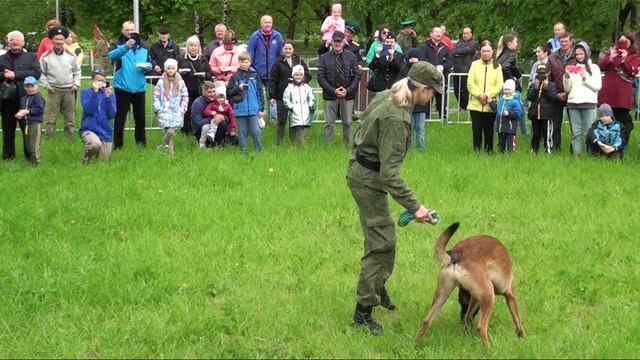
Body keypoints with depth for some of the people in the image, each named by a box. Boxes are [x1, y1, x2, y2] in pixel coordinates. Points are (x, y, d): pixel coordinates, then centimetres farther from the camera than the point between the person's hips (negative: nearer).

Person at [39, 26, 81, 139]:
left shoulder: (71, 56, 3)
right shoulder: (46, 56, -4)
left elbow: (77, 71, 12)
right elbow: (41, 73, 1)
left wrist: (76, 85, 2)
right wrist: (47, 85, -6)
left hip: (69, 91, 2)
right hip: (54, 91, -2)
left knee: (70, 117, 9)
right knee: (50, 117, -2)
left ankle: (70, 137, 19)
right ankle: (49, 137, 3)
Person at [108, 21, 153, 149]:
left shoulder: (143, 47, 11)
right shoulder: (119, 45, -2)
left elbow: (149, 63, 18)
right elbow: (112, 56, -23)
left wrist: (147, 66, -7)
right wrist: (126, 46, -39)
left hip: (139, 87, 4)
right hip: (123, 87, -4)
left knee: (140, 117, 12)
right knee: (120, 118, -2)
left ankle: (141, 141, 25)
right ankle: (118, 144, 2)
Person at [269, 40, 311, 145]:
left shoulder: (300, 62, 9)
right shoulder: (278, 63, 2)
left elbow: (307, 76, 13)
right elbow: (273, 80, 0)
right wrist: (272, 96, -6)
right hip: (282, 96, -2)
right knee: (282, 121, 1)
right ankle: (278, 143, 5)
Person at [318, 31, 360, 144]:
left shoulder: (351, 57, 5)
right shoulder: (325, 58, 2)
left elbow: (357, 75, 4)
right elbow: (321, 77, -2)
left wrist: (348, 90, -9)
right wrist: (333, 91, -12)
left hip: (347, 95, 1)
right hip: (330, 96, -1)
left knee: (347, 123, 6)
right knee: (329, 123, 1)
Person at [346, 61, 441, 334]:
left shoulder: (386, 97, -1)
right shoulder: (396, 119, -30)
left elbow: (365, 131, 16)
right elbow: (389, 173, -32)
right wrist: (414, 207, -31)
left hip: (360, 170, 10)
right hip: (368, 180, -10)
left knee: (384, 235, 23)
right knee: (381, 243, -6)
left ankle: (378, 287, 41)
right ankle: (363, 312, 0)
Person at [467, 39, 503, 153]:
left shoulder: (497, 66, 6)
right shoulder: (475, 64, 6)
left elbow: (499, 85, -3)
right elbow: (470, 83, -2)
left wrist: (488, 95, -17)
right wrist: (479, 94, -16)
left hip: (491, 105, 0)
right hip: (476, 104, 0)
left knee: (489, 130, 5)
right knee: (477, 129, 0)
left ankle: (489, 151, 15)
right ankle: (476, 151, 8)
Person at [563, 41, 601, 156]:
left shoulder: (594, 68, 8)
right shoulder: (572, 68, 14)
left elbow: (598, 86, 0)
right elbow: (567, 88, 10)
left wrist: (585, 78, -9)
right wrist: (566, 77, -5)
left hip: (589, 103, -2)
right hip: (573, 103, 2)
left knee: (588, 132, -7)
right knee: (576, 132, 0)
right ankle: (576, 154, 0)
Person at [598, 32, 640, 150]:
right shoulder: (610, 51, 13)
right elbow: (601, 66, 1)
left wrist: (625, 59, -19)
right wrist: (610, 58, -16)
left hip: (623, 96, -2)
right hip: (608, 94, 2)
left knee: (623, 123, -3)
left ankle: (621, 148, 2)